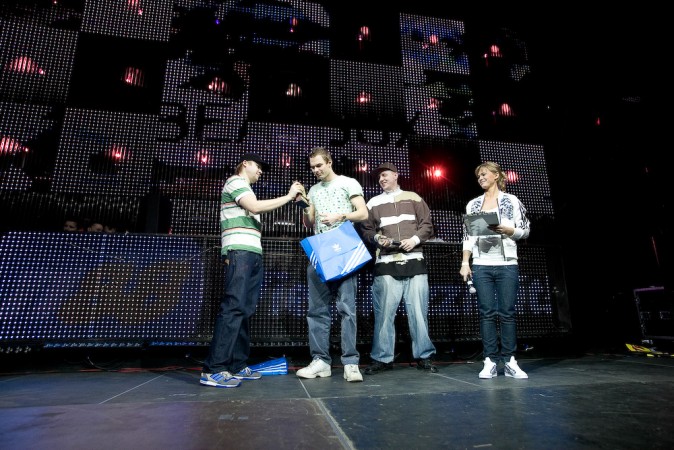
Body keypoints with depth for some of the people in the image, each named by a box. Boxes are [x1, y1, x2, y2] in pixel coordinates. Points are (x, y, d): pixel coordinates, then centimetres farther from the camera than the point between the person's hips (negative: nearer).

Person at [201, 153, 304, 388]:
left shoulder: (244, 188, 32)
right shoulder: (236, 181, 3)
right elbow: (255, 207, -12)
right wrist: (288, 196, -7)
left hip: (251, 254, 10)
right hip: (240, 252, -10)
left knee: (245, 310, 4)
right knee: (233, 307, -16)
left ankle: (237, 366, 6)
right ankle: (213, 369, -16)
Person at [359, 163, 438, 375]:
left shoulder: (413, 198, 14)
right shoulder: (373, 203, 14)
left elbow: (427, 225, 11)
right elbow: (365, 230, 11)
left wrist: (415, 239, -6)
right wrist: (377, 239, -9)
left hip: (414, 261, 0)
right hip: (386, 264, 0)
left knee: (418, 311, 2)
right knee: (384, 312, -1)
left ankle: (424, 356, 14)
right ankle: (382, 358, 9)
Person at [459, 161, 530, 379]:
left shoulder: (512, 201, 5)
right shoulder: (473, 204, 12)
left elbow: (525, 230, 3)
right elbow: (468, 236, 9)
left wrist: (505, 229, -15)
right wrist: (465, 263, 2)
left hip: (507, 265, -1)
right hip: (481, 266, 2)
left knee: (507, 312, 1)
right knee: (487, 313, 1)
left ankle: (509, 361, 10)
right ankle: (490, 362, 7)